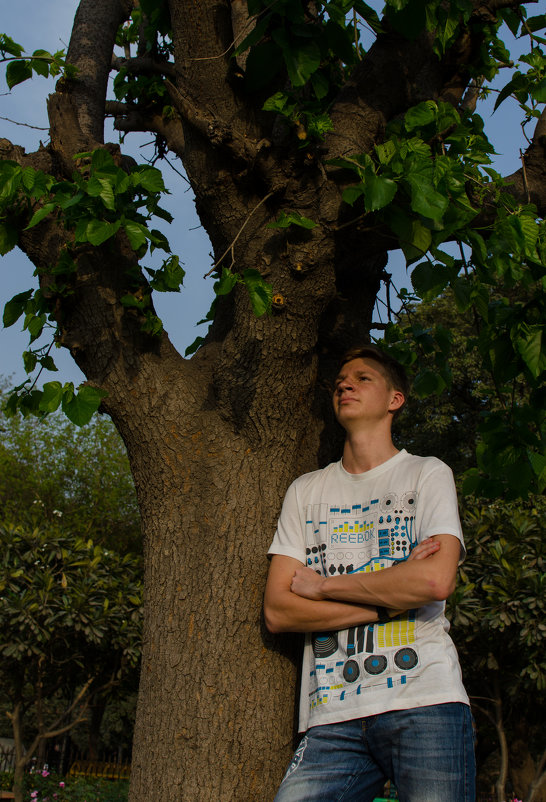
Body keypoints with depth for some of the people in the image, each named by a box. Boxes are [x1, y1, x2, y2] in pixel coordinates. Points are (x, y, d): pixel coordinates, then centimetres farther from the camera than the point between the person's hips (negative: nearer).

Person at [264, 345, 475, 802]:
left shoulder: (428, 475, 9)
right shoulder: (307, 491, 16)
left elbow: (436, 580, -10)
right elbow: (277, 612, 5)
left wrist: (321, 584, -2)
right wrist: (390, 598, -5)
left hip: (425, 701, -2)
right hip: (334, 719, 2)